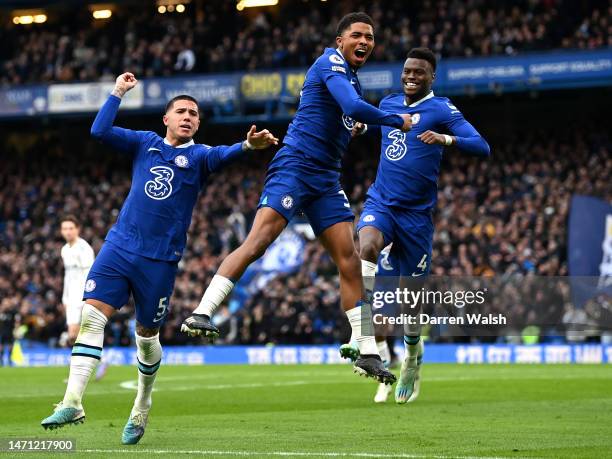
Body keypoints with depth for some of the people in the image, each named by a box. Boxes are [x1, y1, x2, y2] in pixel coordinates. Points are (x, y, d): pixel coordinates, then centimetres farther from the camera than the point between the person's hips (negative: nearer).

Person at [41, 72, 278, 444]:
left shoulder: (197, 155, 2)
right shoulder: (146, 143, 11)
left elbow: (221, 155, -20)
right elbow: (100, 131, 5)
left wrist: (248, 145, -40)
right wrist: (118, 92, 5)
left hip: (160, 259, -2)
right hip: (120, 246, 2)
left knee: (147, 336, 8)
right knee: (91, 315, -11)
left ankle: (142, 409, 29)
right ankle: (73, 403, -13)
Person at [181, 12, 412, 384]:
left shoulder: (351, 77, 21)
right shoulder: (332, 63, -6)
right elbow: (354, 108, -21)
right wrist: (399, 122, -9)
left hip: (326, 180, 9)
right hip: (295, 168, -9)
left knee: (349, 259, 2)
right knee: (258, 241, -21)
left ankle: (367, 353, 3)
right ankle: (202, 313, -22)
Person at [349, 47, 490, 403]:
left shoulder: (442, 109, -5)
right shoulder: (389, 104, 11)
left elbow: (482, 147, -15)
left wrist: (445, 139, -33)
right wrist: (361, 127, 12)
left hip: (416, 213, -3)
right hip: (381, 203, 3)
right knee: (367, 247, -32)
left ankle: (413, 354, 35)